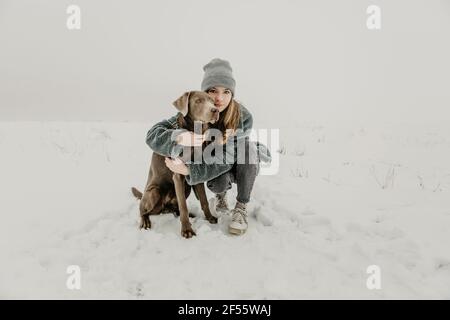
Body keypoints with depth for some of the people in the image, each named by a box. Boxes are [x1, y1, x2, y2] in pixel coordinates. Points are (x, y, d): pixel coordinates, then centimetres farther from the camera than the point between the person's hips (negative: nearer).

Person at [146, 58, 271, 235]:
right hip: (214, 166, 1)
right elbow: (153, 134, -31)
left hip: (244, 166, 0)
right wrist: (179, 139, -53)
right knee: (218, 183, -33)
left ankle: (241, 208, -15)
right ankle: (221, 194, 9)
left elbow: (227, 158, -32)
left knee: (247, 146, -32)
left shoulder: (243, 117, -28)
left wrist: (189, 170, -44)